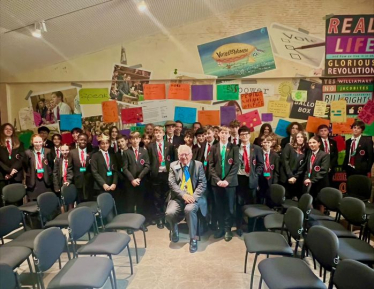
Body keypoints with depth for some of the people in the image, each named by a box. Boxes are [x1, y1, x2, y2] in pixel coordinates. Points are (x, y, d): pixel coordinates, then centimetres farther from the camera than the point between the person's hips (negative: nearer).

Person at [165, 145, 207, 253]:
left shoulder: (198, 165, 4)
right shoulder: (173, 165, 7)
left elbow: (203, 183, -3)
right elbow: (172, 183, -3)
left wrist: (193, 197, -18)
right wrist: (183, 195, -19)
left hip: (193, 197, -1)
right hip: (178, 197, 2)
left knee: (189, 210, -34)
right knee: (170, 213, -25)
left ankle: (193, 239, -12)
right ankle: (175, 230, 12)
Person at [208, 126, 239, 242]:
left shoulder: (234, 148, 1)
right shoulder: (214, 148, 7)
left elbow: (236, 165, -5)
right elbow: (211, 165, 2)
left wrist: (227, 180, -14)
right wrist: (217, 180, -11)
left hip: (230, 182, -1)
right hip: (216, 182, 2)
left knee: (229, 206, 5)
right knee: (219, 206, 8)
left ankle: (228, 229, 17)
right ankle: (221, 227, 22)